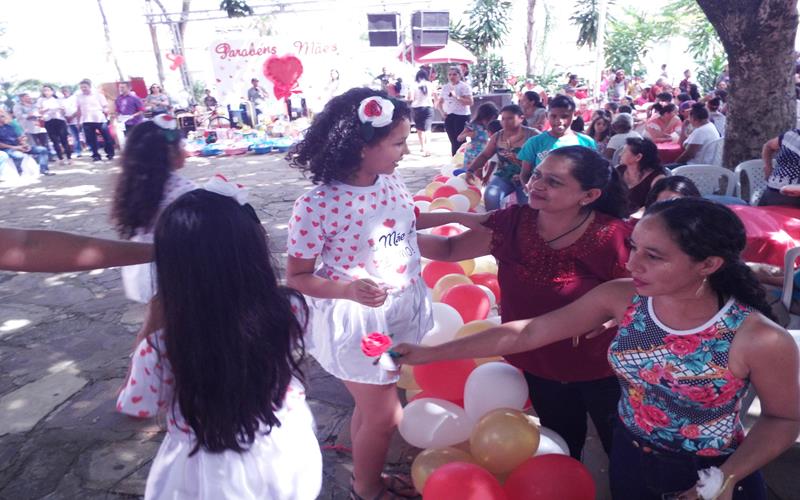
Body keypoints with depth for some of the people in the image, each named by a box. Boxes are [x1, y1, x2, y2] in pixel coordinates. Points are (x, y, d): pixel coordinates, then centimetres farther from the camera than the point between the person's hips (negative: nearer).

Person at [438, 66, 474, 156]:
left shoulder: (464, 86, -5)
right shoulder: (445, 87, 11)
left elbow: (470, 102, -15)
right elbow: (439, 102, 20)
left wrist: (457, 97, -21)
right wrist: (442, 111, 3)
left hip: (461, 116, -5)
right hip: (449, 117, 5)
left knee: (460, 141, -4)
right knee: (453, 141, 9)